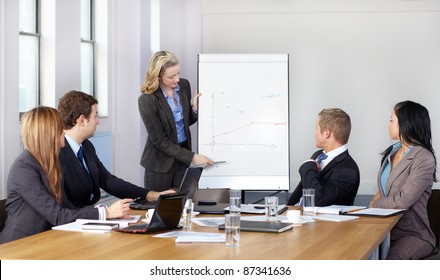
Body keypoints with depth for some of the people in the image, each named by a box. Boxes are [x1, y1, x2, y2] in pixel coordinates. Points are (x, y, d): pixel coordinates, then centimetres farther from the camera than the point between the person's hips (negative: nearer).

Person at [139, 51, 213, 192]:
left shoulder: (184, 85, -3)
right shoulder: (147, 100, -20)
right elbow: (159, 141, -17)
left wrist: (195, 108, -11)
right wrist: (192, 156, -21)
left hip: (182, 157, 5)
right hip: (161, 162, -4)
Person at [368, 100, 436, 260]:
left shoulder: (424, 159, -10)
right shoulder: (391, 151, 15)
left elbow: (403, 201, -17)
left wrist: (375, 204, -2)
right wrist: (377, 199, 2)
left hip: (413, 234, -7)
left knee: (391, 259, -36)